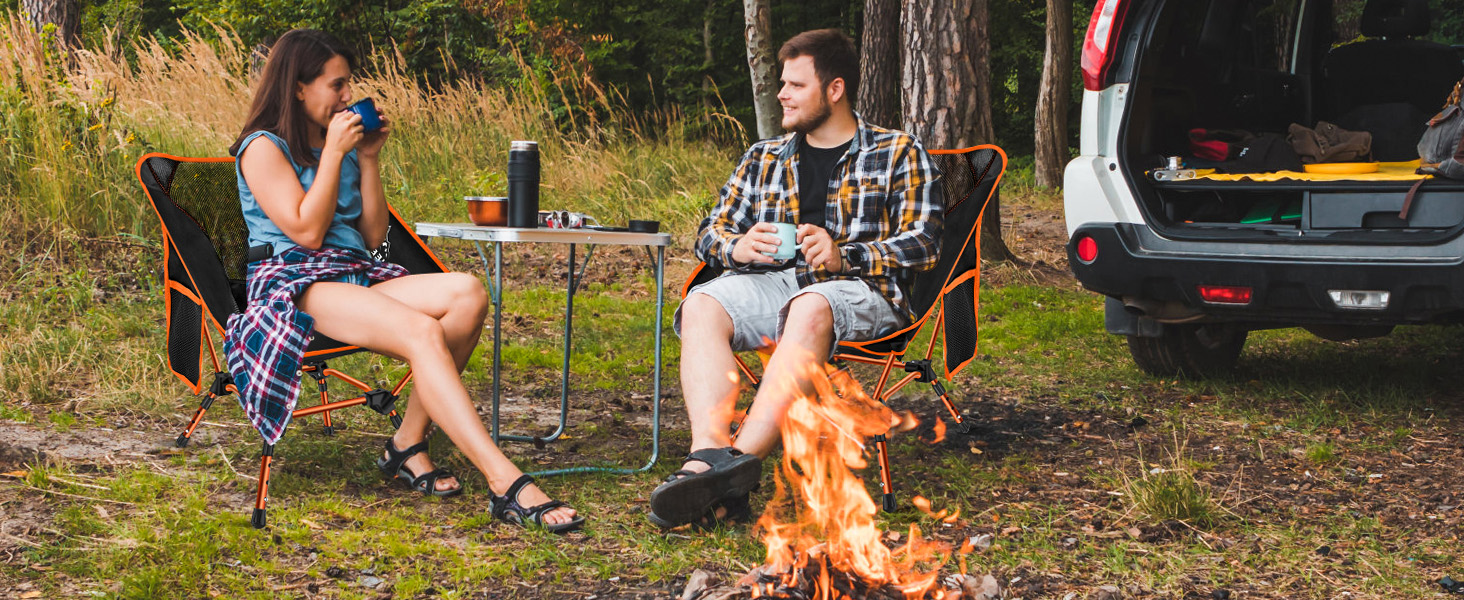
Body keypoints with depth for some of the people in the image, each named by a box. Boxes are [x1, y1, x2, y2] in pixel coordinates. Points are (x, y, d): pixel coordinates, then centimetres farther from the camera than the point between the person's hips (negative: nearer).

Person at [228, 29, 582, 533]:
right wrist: (334, 153, -6)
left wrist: (368, 160, 11)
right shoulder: (264, 149, 1)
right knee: (422, 332, -34)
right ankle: (507, 485, -43)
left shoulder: (343, 144, 22)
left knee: (467, 292, -23)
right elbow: (307, 231, -10)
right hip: (292, 282, -7)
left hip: (357, 278, 7)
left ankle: (409, 444, -21)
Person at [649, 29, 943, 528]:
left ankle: (743, 459, -51)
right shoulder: (763, 159, 27)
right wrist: (738, 247, -4)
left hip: (859, 290, -4)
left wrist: (844, 255, -15)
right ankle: (709, 453, -47)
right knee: (701, 306, -30)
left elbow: (922, 243, 2)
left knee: (809, 309, -41)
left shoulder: (899, 153, 14)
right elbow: (711, 232, 22)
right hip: (769, 281, 4)